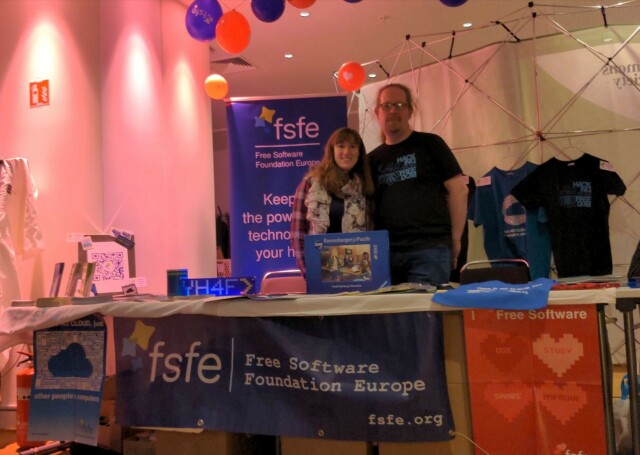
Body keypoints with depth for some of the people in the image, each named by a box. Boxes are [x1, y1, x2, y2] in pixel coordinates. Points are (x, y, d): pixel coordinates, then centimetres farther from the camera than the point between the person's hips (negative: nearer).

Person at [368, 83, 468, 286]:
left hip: (430, 249, -3)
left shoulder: (429, 144, 5)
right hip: (386, 253, 4)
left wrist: (455, 239, -1)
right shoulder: (373, 159, 16)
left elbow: (458, 189, 2)